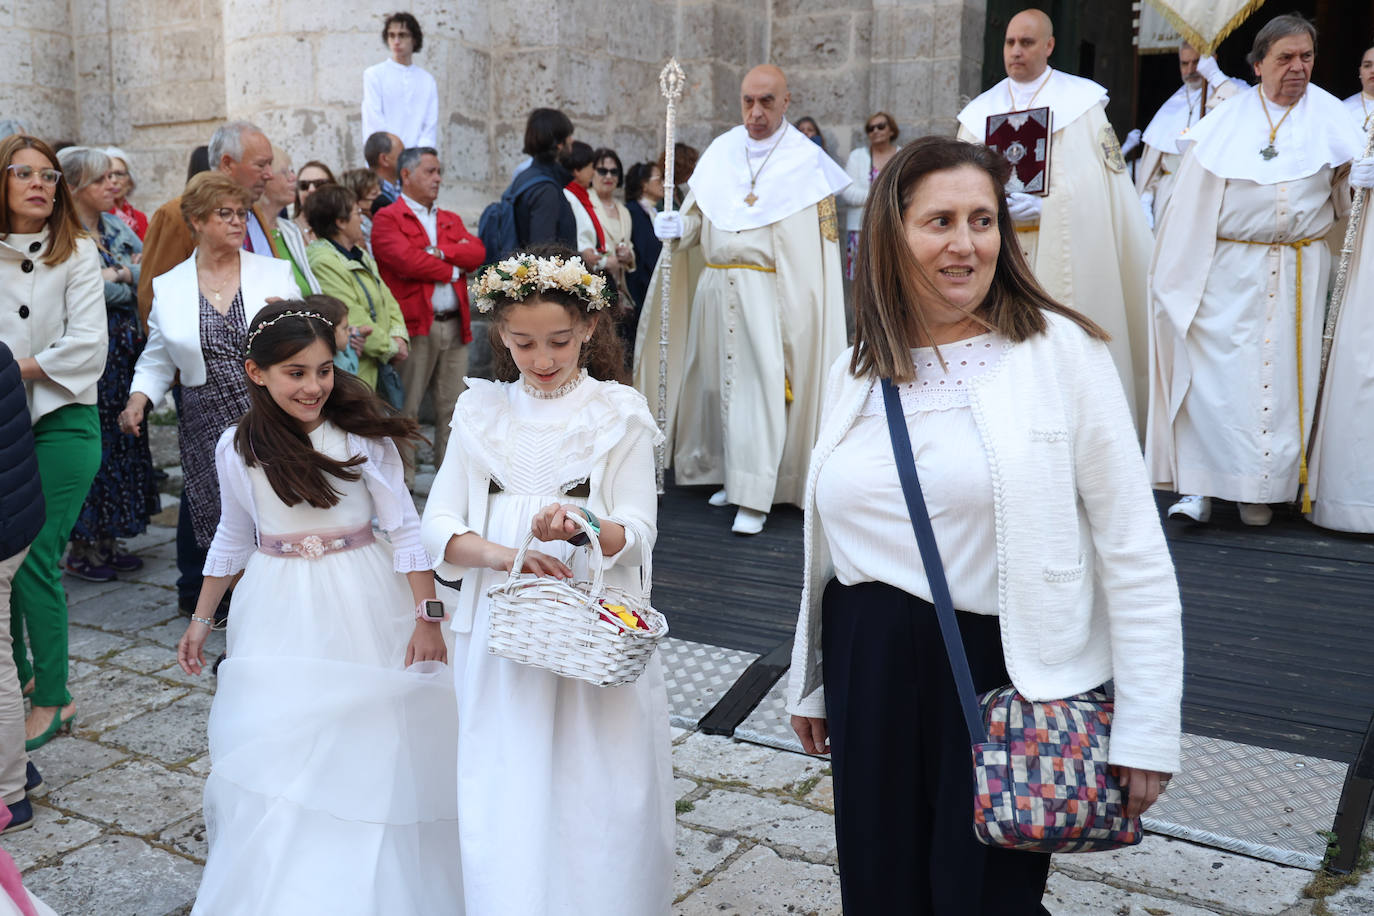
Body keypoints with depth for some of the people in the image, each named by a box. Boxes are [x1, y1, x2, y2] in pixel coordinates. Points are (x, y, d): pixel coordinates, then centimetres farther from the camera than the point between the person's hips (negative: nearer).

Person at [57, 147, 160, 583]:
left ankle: (106, 541, 21)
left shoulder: (117, 227, 13)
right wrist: (131, 285, -8)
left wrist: (119, 275, -10)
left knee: (122, 442, 10)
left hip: (125, 352, 7)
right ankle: (81, 549, 10)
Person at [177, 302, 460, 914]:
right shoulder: (237, 448, 0)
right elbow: (233, 538, 14)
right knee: (274, 755, 5)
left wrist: (427, 618, -11)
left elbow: (405, 529, -8)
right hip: (276, 616, 3)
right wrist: (200, 619, 19)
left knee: (368, 748, 5)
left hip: (361, 609, -2)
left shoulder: (362, 434, -10)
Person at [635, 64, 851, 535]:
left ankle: (754, 498, -6)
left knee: (761, 385, -9)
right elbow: (697, 216, 16)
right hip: (715, 288, 5)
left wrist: (798, 314, -14)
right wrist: (678, 226, -7)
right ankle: (732, 475, 24)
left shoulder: (805, 160, -2)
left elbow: (812, 247, -6)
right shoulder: (721, 151, 11)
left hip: (768, 292, -5)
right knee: (720, 380, 9)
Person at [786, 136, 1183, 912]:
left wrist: (1148, 729, -12)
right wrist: (812, 680, 18)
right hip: (869, 670, 5)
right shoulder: (855, 372, 6)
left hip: (1003, 673, -4)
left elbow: (1135, 556, -10)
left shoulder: (1062, 350, -9)